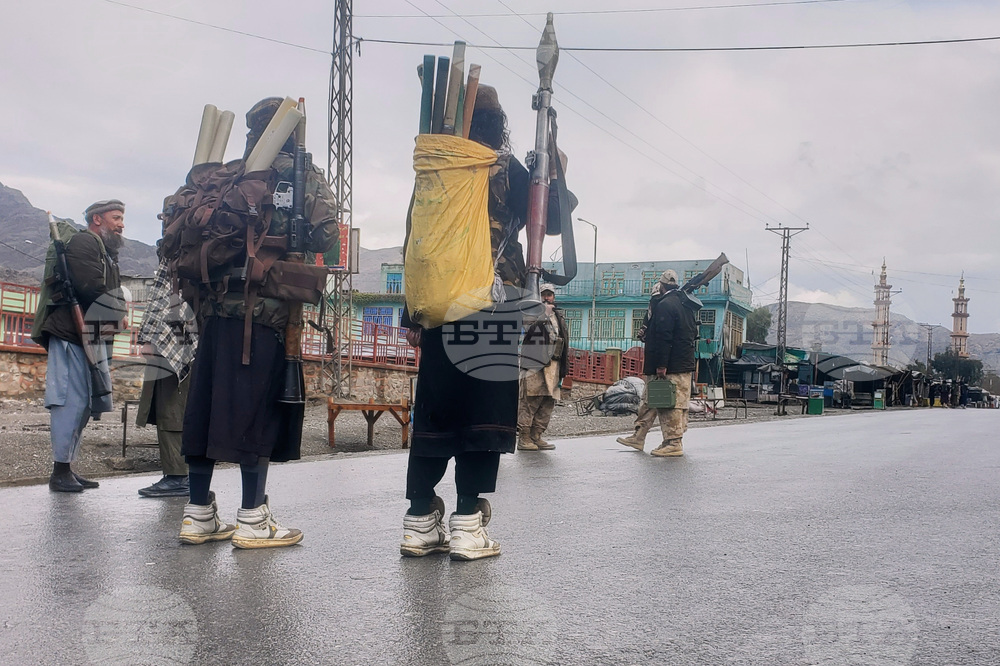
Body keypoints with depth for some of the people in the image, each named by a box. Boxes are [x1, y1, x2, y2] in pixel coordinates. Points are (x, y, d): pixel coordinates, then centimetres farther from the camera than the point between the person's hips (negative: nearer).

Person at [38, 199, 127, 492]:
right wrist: (117, 313, -8)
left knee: (84, 403, 9)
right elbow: (91, 287, -22)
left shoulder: (106, 252, 23)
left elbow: (111, 295, 18)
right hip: (71, 334, -10)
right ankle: (60, 471, -6)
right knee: (72, 401, -10)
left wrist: (116, 315, -4)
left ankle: (66, 467, 15)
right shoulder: (83, 243, -8)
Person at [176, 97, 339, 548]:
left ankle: (198, 515, 14)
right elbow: (325, 234, -10)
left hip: (215, 305, 6)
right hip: (266, 308, -5)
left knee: (207, 405, 8)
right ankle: (253, 521, 0)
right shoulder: (303, 177, 1)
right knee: (258, 409, -3)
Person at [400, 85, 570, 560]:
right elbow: (549, 218, 3)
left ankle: (421, 520, 10)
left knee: (433, 409, 7)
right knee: (483, 409, -1)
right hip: (492, 310, -4)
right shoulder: (506, 168, 0)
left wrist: (413, 315, 14)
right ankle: (467, 520, -2)